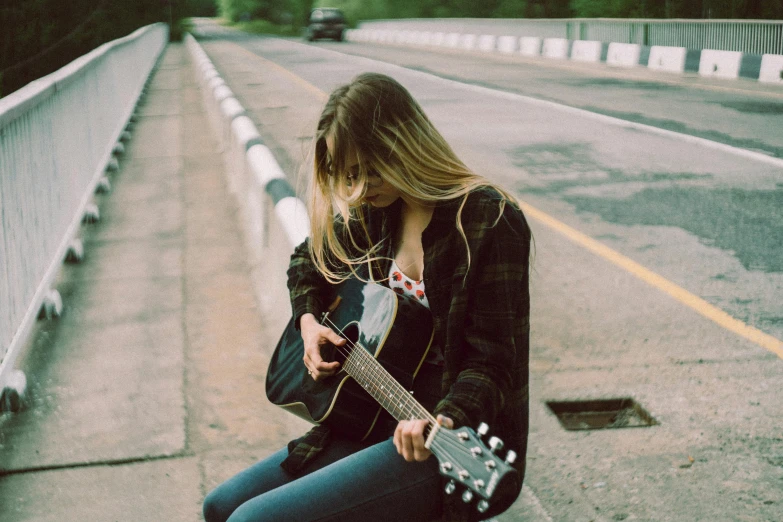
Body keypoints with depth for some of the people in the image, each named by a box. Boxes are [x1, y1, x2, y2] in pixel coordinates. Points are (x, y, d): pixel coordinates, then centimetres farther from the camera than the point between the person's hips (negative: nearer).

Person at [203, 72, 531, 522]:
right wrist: (310, 322, 5)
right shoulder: (375, 213, 5)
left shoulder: (488, 220, -17)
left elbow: (491, 359, -18)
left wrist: (445, 421, -35)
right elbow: (309, 261, 24)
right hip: (376, 415, 8)